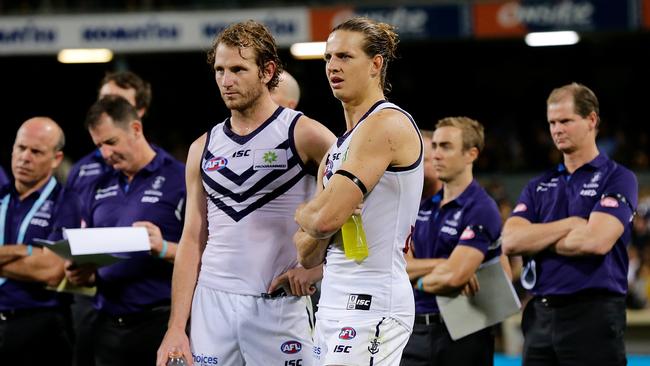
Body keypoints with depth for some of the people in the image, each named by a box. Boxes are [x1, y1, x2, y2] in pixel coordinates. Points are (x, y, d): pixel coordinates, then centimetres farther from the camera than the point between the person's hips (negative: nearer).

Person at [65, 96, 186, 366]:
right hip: (108, 322, 6)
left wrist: (164, 249, -24)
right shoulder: (101, 187, 17)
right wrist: (83, 276, 1)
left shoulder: (180, 179, -3)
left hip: (159, 322, -6)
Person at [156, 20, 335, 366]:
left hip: (279, 307, -4)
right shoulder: (204, 148, 11)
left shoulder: (303, 134, -3)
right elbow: (193, 240, 11)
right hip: (212, 305, 4)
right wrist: (176, 327, 5)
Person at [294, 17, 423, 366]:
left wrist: (301, 213, 3)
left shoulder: (386, 124, -11)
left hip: (371, 302, -10)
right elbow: (307, 255, 16)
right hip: (335, 303, 10)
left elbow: (325, 217, -20)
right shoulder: (338, 147, 19)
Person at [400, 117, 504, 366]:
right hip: (417, 331, 7)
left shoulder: (481, 210, -10)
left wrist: (419, 279, -1)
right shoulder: (425, 207, 12)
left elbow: (453, 277, -21)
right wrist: (442, 265, -13)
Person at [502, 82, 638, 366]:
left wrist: (537, 240, -2)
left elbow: (596, 241, -16)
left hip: (592, 314, -5)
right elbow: (510, 242, 1)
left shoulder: (617, 179, 0)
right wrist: (570, 225, -8)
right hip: (540, 317, 6)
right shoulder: (539, 186, 16)